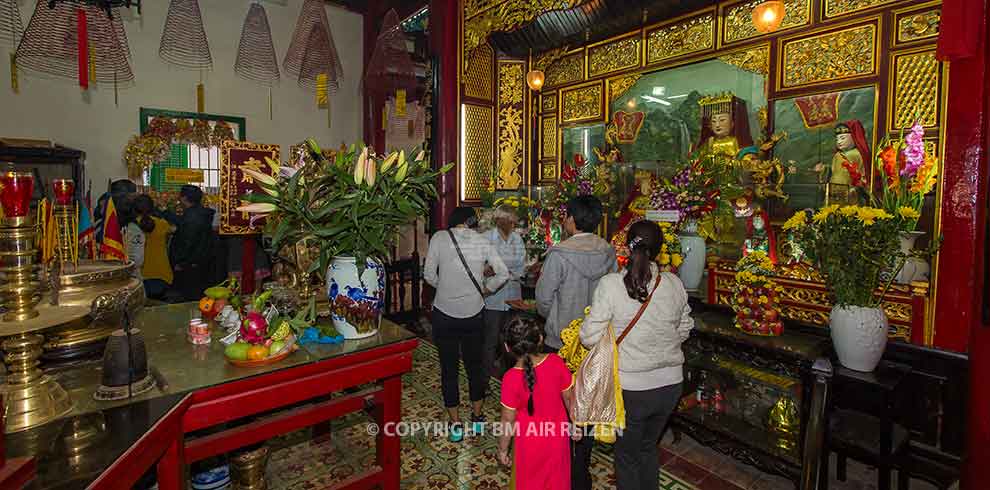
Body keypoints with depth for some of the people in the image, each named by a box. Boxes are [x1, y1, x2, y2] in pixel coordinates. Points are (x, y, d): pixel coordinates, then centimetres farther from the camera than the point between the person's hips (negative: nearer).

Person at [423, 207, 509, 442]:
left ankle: (455, 424, 23)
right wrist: (484, 290, 9)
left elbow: (429, 275, -6)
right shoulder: (483, 242, -2)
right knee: (475, 364, 18)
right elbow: (503, 274, -4)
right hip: (474, 313, 2)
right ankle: (477, 418, 32)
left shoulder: (439, 238, -6)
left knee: (449, 368, 12)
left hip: (444, 313, -1)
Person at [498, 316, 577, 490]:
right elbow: (570, 398, -6)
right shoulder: (556, 362, -20)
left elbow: (508, 421, -17)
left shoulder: (511, 379, -28)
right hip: (558, 436, 3)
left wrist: (502, 449, -1)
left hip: (530, 443, -3)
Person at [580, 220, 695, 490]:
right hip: (670, 383, 4)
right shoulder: (674, 284, -6)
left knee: (628, 455, 19)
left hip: (631, 387, -4)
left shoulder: (610, 284, -19)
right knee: (648, 447, 28)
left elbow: (590, 337, -17)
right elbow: (684, 330, 7)